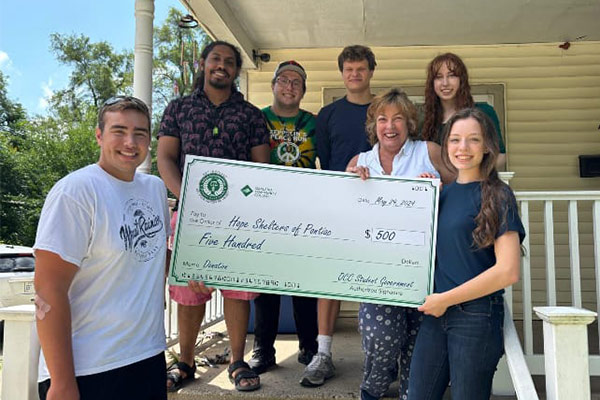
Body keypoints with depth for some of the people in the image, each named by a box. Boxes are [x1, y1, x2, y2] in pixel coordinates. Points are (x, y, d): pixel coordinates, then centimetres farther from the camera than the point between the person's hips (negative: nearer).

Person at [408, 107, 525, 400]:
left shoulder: (497, 195, -7)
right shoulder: (445, 193, 10)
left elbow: (508, 271, -15)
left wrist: (445, 299, -11)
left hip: (476, 315, -5)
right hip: (436, 313, 6)